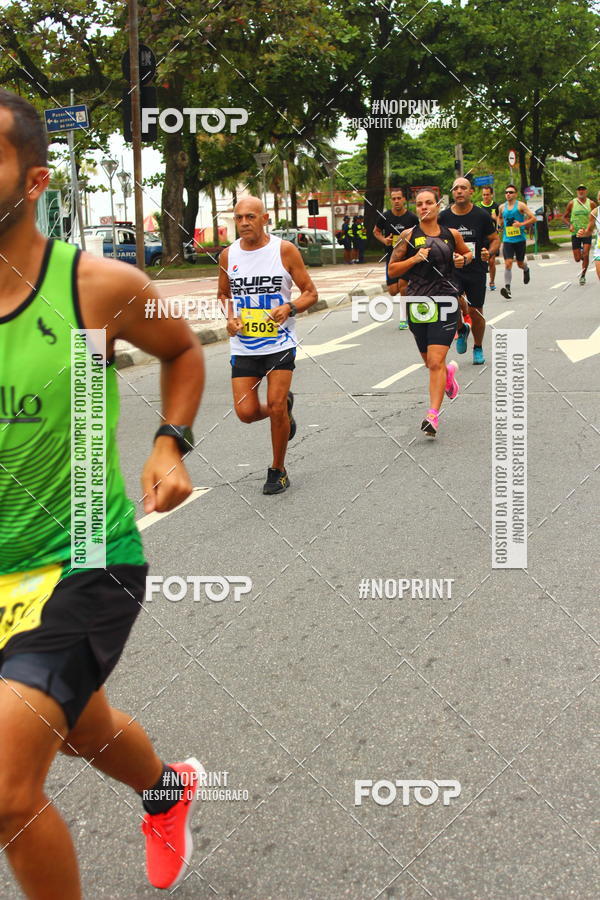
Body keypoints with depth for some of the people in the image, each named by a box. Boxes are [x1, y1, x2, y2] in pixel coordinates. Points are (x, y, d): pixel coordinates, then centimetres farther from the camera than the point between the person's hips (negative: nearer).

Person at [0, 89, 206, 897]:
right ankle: (168, 790, 61)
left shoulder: (99, 286, -14)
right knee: (86, 731, 27)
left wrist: (171, 446, -7)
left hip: (82, 564, -4)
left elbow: (182, 350, 7)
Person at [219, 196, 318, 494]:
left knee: (275, 407, -9)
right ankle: (285, 406, 32)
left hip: (280, 343, -3)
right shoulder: (228, 255, 3)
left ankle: (278, 470, 12)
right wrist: (229, 318, -1)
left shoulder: (284, 250, -6)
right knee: (246, 412, -4)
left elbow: (310, 292, -1)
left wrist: (289, 308, -20)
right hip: (243, 346, 3)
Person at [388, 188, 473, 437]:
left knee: (436, 362, -13)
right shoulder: (409, 235, 1)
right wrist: (414, 259, -13)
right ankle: (449, 372, 51)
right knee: (430, 362, 15)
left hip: (445, 302, -1)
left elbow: (468, 253, 25)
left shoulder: (452, 234, 6)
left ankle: (433, 415, -12)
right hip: (417, 302, 2)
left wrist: (463, 259, 3)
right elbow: (392, 270, 2)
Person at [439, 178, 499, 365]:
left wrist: (489, 252, -14)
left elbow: (495, 239, 6)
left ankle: (478, 348, 30)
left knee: (475, 312, 5)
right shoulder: (443, 217, -1)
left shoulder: (481, 215, -3)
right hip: (452, 270, 0)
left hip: (476, 271, 0)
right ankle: (461, 330, 14)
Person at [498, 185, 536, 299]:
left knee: (520, 264, 10)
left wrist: (522, 224, -19)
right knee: (508, 263, -13)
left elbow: (533, 218, -6)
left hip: (520, 239, -2)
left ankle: (526, 269, 47)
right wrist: (500, 225, 10)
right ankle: (507, 287, -16)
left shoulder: (520, 205, -4)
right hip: (507, 239, 2)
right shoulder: (502, 207, 7)